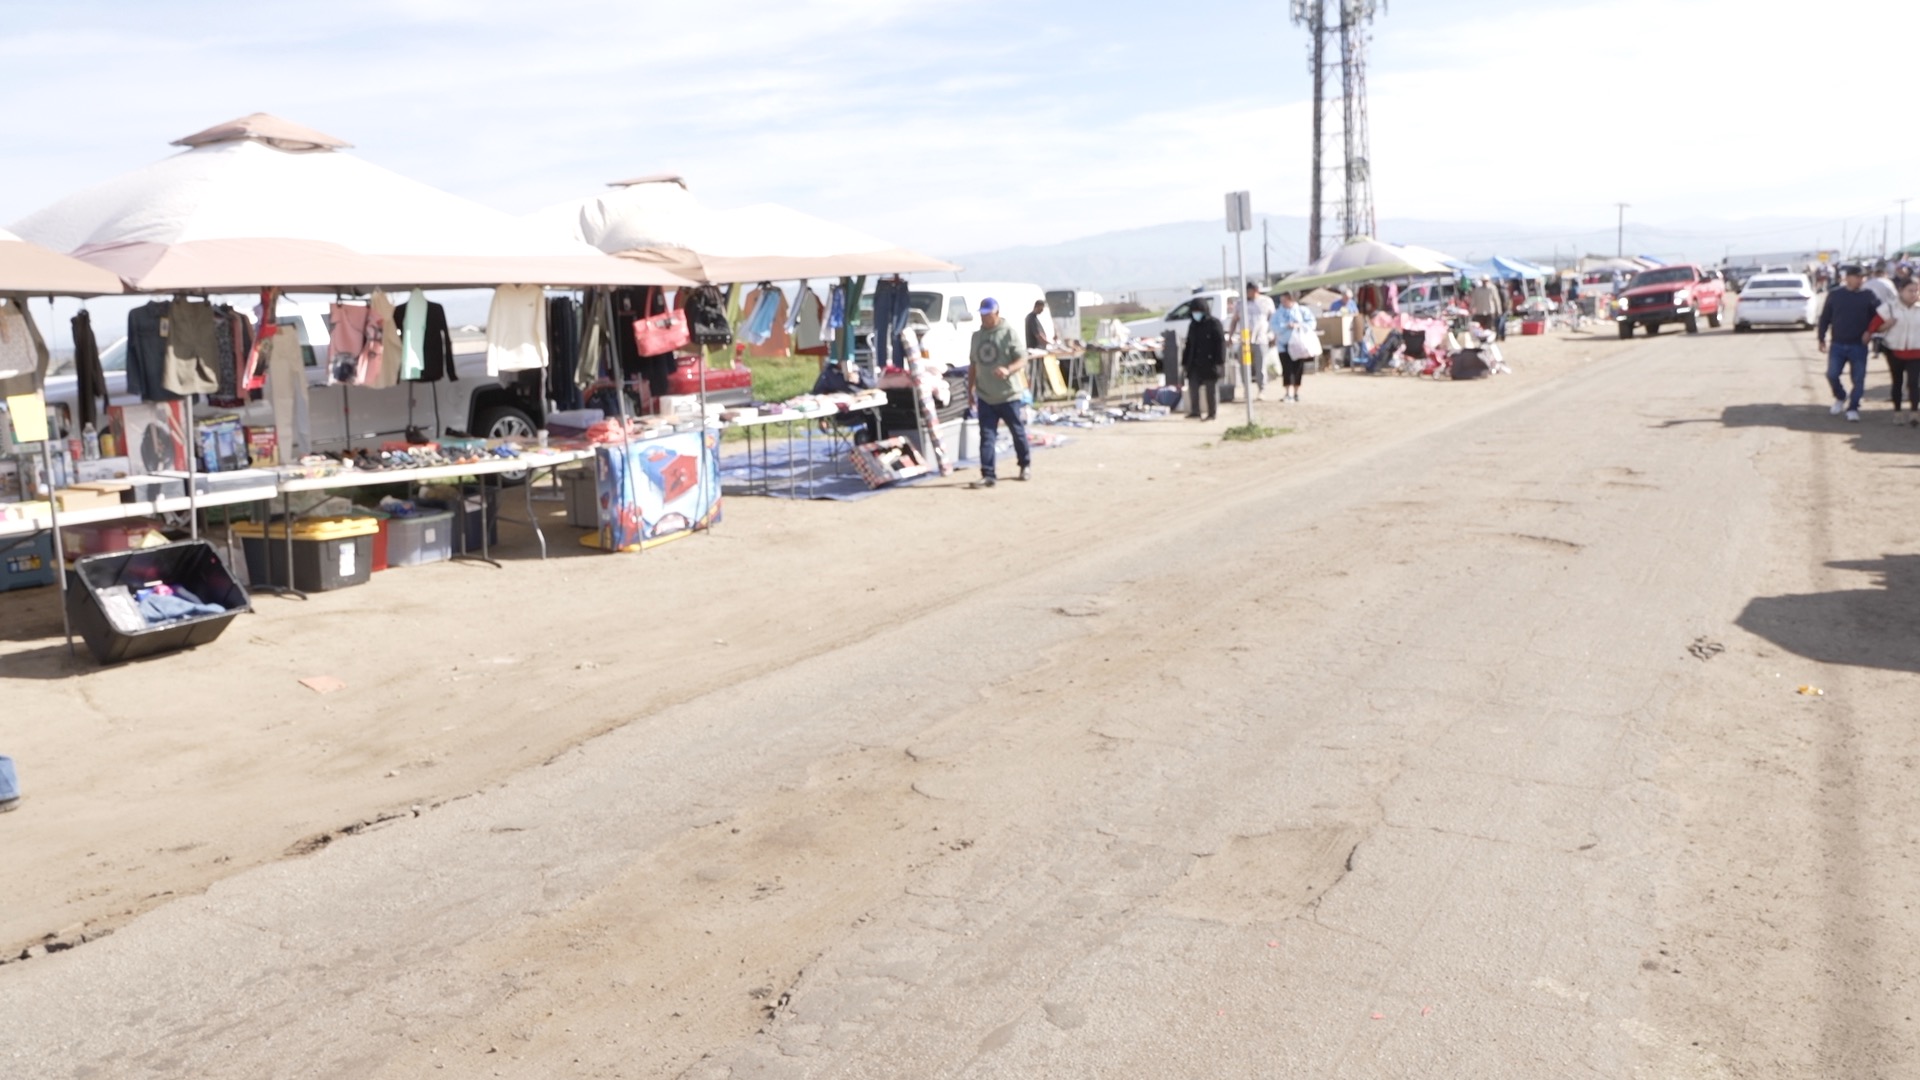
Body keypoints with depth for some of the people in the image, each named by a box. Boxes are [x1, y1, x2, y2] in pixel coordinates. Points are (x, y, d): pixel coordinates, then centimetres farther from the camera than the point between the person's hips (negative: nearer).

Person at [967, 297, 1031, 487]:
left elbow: (1022, 359, -13)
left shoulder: (1009, 333, -7)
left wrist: (1008, 370, -32)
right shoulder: (977, 335, 11)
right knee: (986, 435, -2)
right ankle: (988, 475, -3)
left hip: (1008, 394, -4)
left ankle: (1026, 465, 31)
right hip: (985, 396, 4)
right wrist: (970, 390, 15)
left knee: (1017, 431, 10)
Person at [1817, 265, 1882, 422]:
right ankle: (1840, 398, 24)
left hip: (1859, 346, 0)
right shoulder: (1834, 295, -1)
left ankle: (1853, 408, 12)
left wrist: (1869, 332, -6)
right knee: (1832, 375, -4)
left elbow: (1876, 317, 7)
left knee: (1858, 379, 1)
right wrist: (1821, 337, 1)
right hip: (1838, 345, 0)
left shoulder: (1867, 296, 0)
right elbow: (1825, 317, 3)